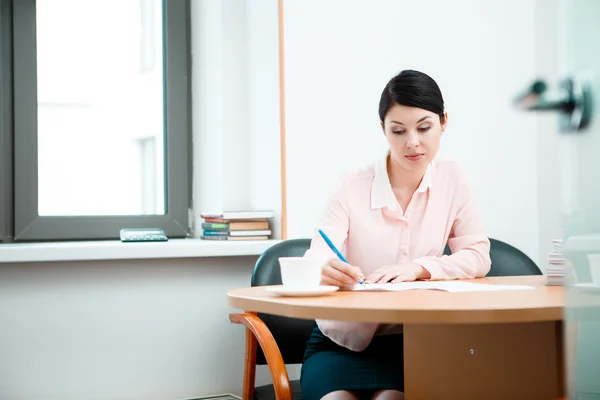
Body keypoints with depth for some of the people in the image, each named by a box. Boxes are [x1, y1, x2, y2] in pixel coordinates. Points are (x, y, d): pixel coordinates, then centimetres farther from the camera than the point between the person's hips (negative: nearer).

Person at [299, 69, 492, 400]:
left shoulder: (452, 178, -1)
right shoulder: (353, 187, -10)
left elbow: (477, 257, 0)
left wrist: (418, 267, -18)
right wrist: (326, 272, -44)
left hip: (409, 342, 2)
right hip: (341, 342, -1)